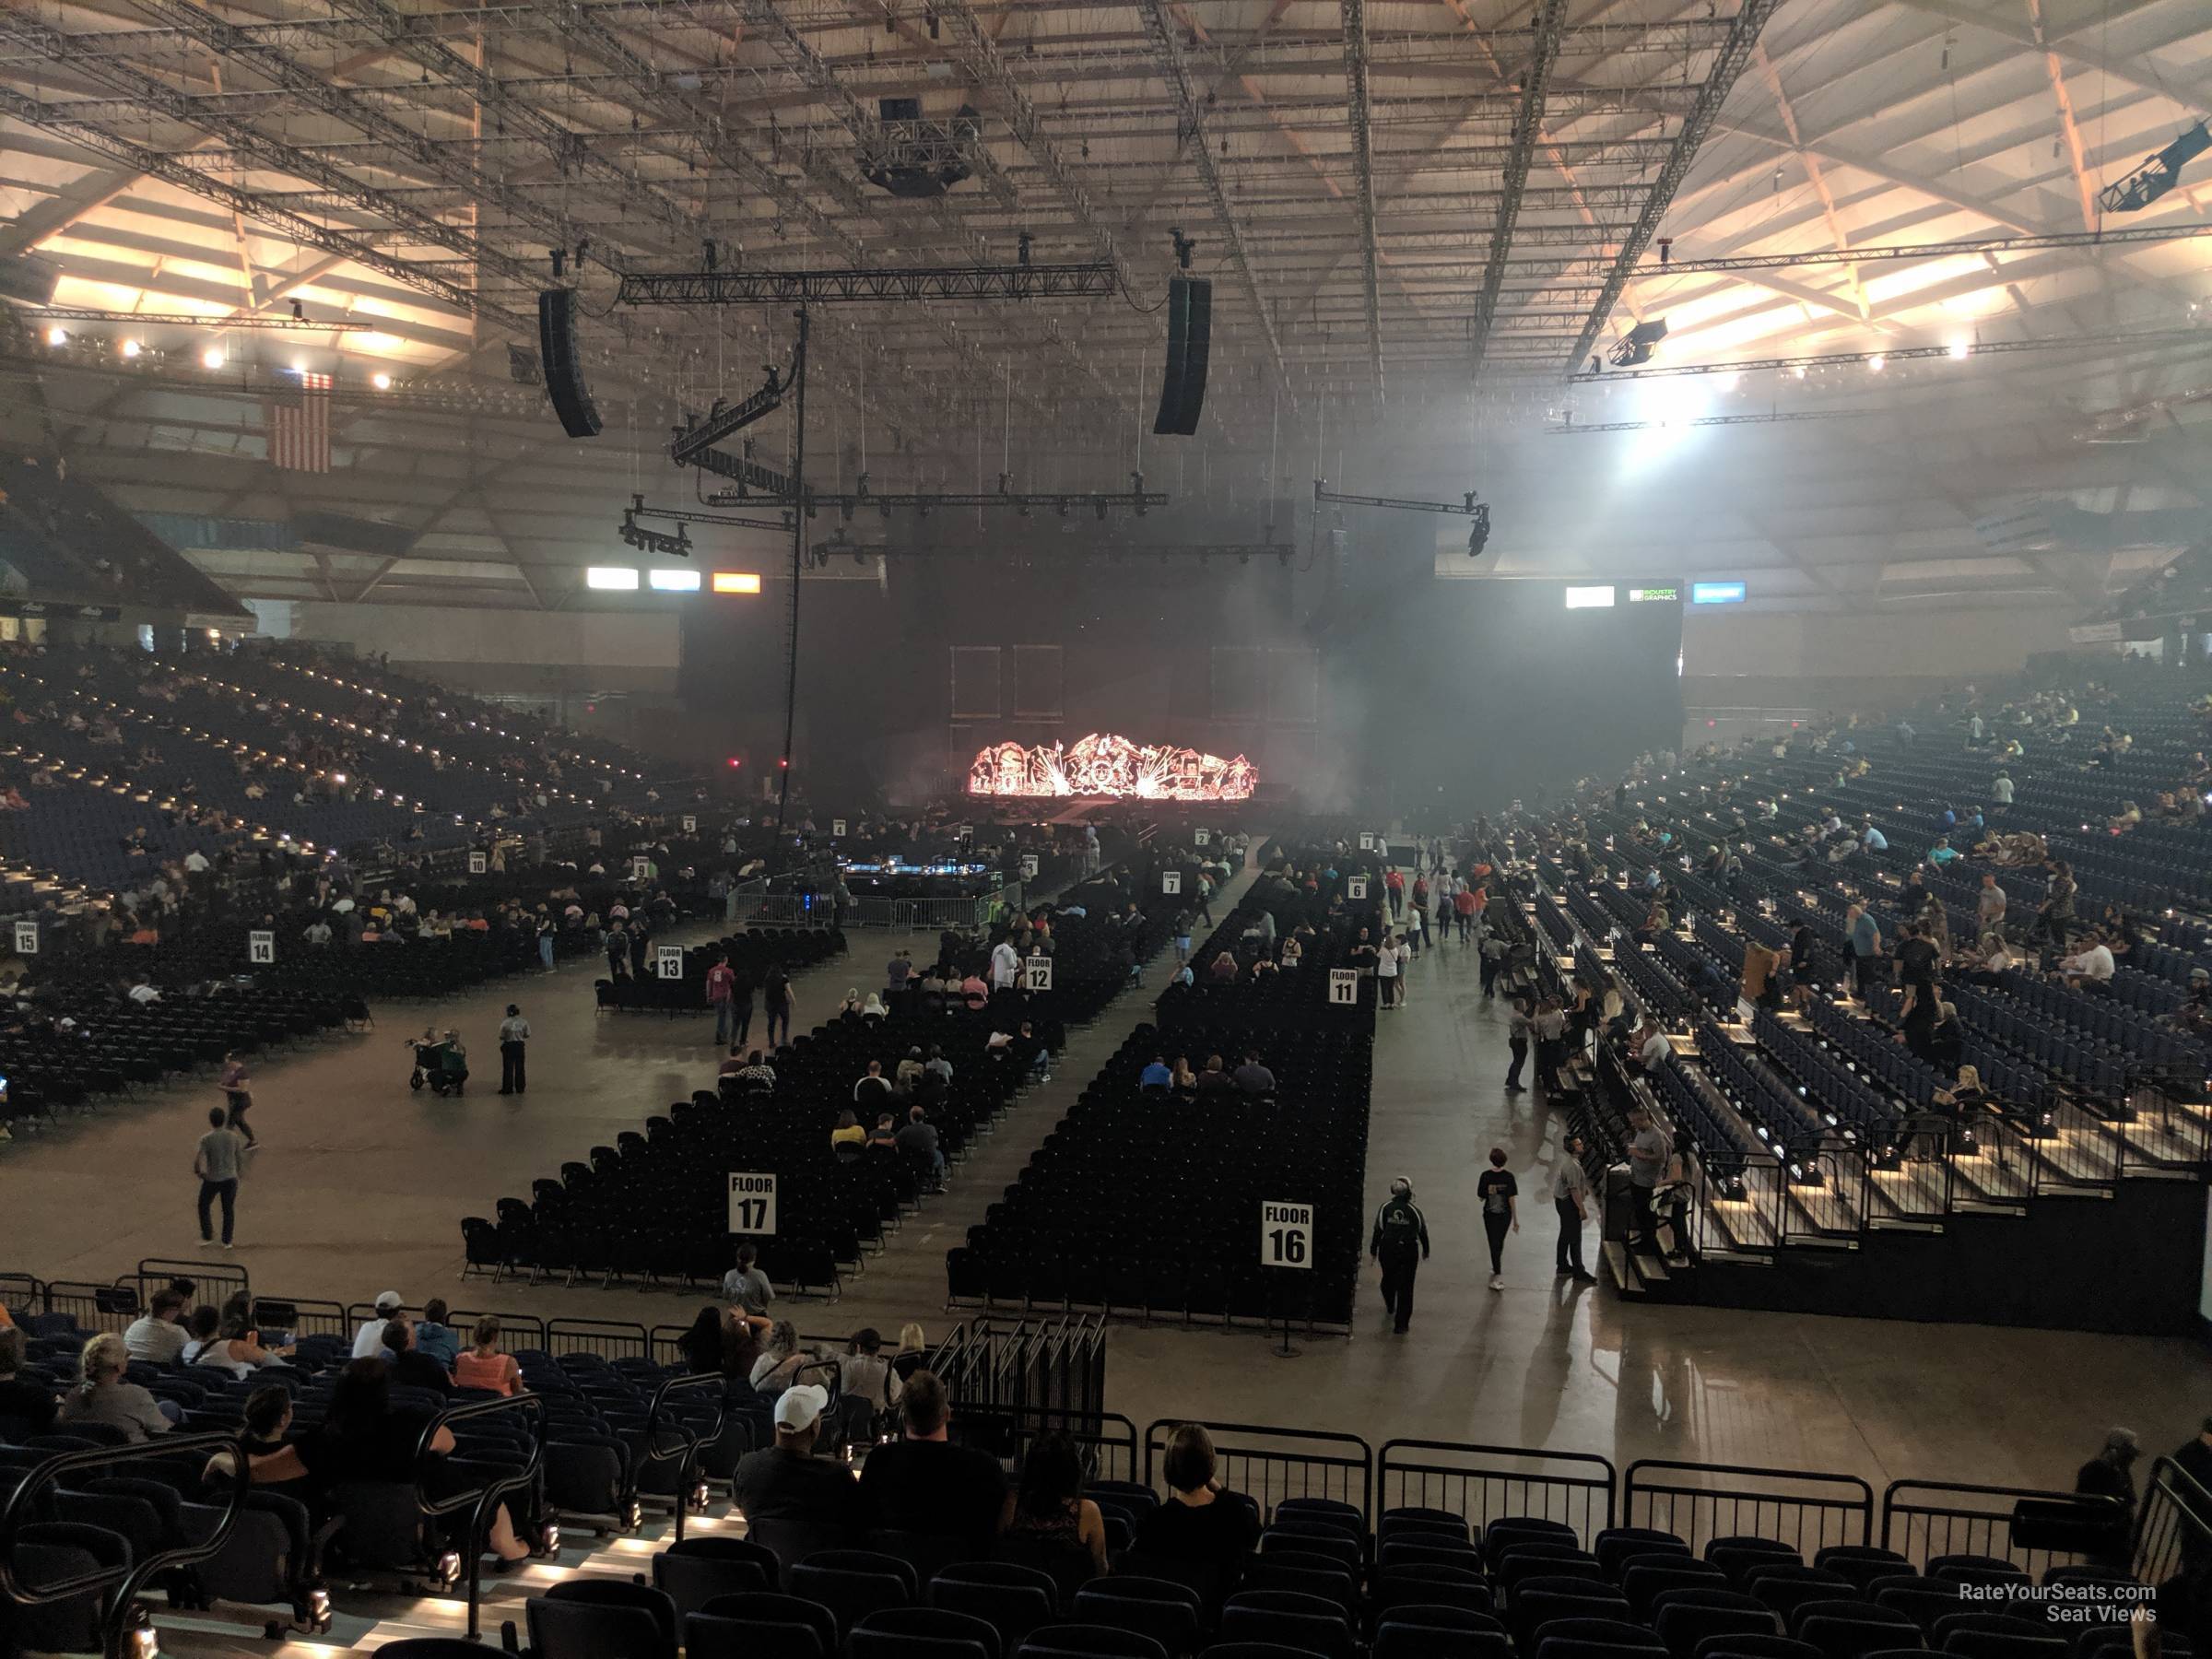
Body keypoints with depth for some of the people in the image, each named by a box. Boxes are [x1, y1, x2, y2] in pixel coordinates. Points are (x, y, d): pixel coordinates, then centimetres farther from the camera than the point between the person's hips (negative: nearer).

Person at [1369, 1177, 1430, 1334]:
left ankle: (1390, 1307, 51)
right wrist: (1425, 1251, 17)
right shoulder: (1414, 1210, -8)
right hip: (1409, 1251, -2)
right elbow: (1423, 1232, 1)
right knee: (1405, 1287, 4)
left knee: (1388, 1280, 25)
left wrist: (1373, 1250, 5)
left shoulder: (1385, 1207, -7)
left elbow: (1378, 1230, -5)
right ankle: (1401, 1324, 2)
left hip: (1388, 1250, 2)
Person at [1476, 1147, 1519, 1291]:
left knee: (1494, 1244, 4)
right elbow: (1512, 1199, -11)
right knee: (1500, 1242, 20)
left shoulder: (1486, 1175, -14)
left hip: (1490, 1215, -2)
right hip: (1505, 1215, 2)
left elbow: (1480, 1198, -8)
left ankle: (1498, 1276, -1)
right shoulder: (1509, 1176, -11)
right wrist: (1516, 1219, -6)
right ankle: (1497, 1268, 35)